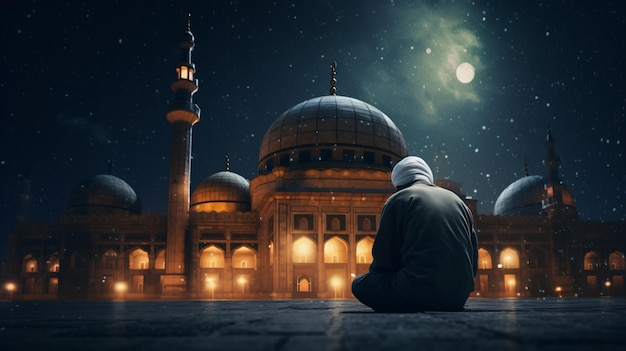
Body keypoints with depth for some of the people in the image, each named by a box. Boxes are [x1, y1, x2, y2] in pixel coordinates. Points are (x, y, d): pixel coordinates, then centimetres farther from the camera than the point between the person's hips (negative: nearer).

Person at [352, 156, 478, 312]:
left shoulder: (398, 200, 2)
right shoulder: (458, 201, 19)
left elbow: (384, 260, 0)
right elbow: (473, 260, 18)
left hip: (419, 294, -8)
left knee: (359, 284, 9)